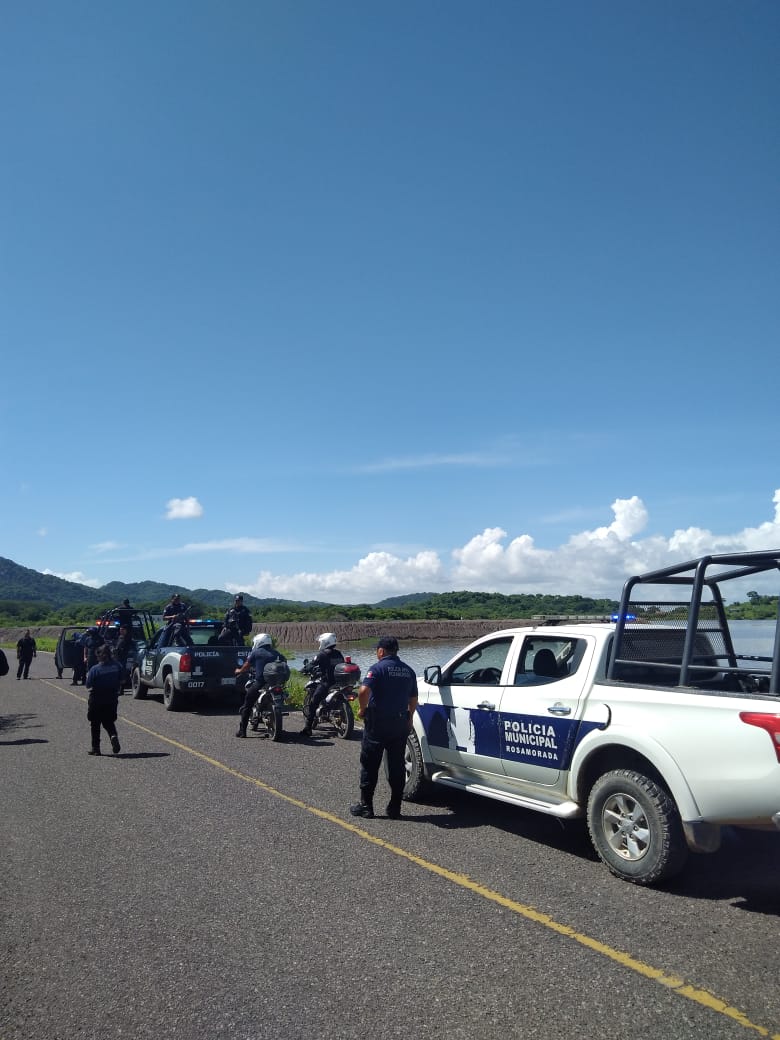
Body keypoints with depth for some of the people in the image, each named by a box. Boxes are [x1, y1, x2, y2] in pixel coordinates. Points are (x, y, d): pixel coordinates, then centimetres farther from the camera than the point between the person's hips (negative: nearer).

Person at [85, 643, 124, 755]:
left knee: (95, 724, 12)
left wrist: (88, 676, 4)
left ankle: (95, 747, 16)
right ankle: (113, 736, -13)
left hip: (97, 700, -3)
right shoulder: (117, 666, -5)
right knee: (109, 722, 16)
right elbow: (121, 682, 2)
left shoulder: (95, 669, -17)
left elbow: (88, 685, -13)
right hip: (112, 699, 3)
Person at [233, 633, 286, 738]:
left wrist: (239, 671, 37)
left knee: (247, 706, 9)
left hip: (259, 683, -4)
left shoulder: (256, 652, 4)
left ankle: (242, 730, 6)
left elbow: (246, 666, 17)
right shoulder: (277, 654, 12)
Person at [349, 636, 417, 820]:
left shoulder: (378, 668, -11)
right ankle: (395, 807, 14)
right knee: (397, 765, 11)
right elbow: (413, 699, 14)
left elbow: (364, 691, -25)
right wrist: (409, 719, 26)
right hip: (400, 724, 5)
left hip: (377, 723, -5)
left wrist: (363, 709, -9)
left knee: (370, 765, 6)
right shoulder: (408, 671, 8)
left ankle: (366, 805, 10)